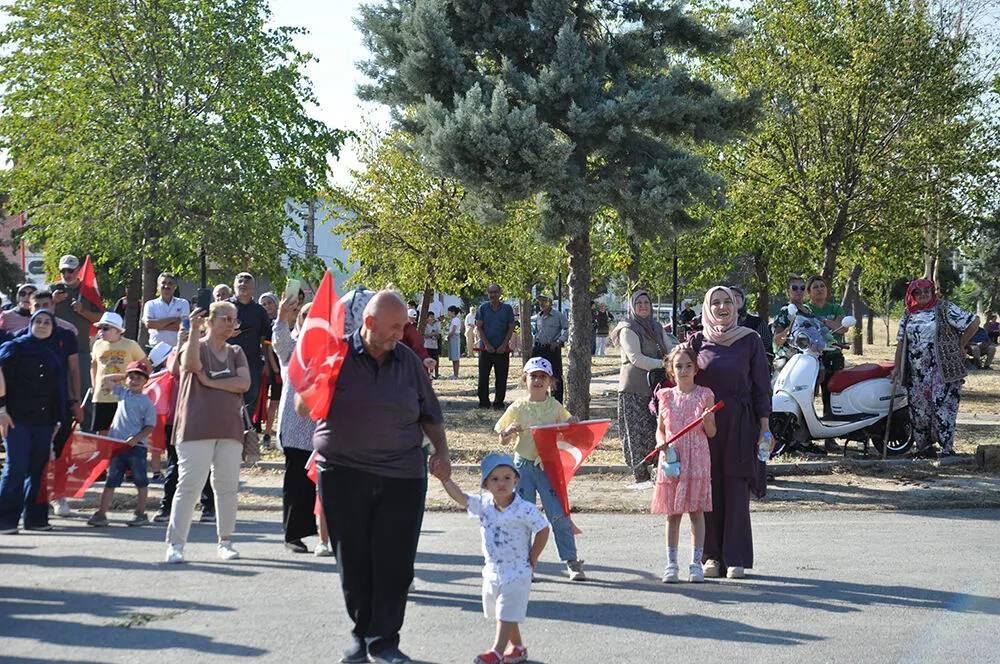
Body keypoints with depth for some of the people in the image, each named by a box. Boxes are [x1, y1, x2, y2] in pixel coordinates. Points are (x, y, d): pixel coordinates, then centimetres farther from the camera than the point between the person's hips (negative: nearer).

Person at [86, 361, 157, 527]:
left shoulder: (147, 402, -3)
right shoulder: (123, 393, 12)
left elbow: (150, 426, -6)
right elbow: (106, 380, 20)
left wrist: (136, 438, -19)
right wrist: (123, 376, 16)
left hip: (136, 446, -4)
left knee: (141, 482, 5)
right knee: (111, 481, 3)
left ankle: (141, 514, 12)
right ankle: (101, 513, 2)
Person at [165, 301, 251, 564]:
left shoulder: (236, 353, 15)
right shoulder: (196, 346, 5)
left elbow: (244, 383, -2)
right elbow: (190, 365, -20)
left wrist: (211, 382, -8)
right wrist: (194, 330, -25)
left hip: (230, 429, 4)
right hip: (196, 428, -4)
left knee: (227, 487, 6)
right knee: (189, 486, -9)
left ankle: (225, 541, 17)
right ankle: (176, 544, -8)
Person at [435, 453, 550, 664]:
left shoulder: (525, 510, -18)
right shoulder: (483, 505, -3)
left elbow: (543, 530, -9)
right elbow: (460, 496, -3)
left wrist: (531, 561, -6)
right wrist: (444, 478, -17)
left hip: (516, 573, -6)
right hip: (492, 571, 6)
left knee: (507, 615, -6)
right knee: (502, 614, 18)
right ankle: (517, 647, 33)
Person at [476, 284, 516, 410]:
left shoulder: (507, 308, 5)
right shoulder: (482, 308, 5)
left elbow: (511, 328, 4)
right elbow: (479, 327, 2)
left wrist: (504, 345, -7)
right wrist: (487, 344, -9)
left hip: (502, 349, 0)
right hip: (486, 348, 0)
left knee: (501, 378, 1)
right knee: (483, 376, 0)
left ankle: (499, 402, 10)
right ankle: (483, 402, 9)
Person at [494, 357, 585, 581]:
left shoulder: (555, 407, 4)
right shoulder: (517, 408, 2)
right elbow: (502, 441, 6)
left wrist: (573, 424, -7)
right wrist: (510, 431, -15)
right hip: (523, 465, 0)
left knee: (559, 515, -4)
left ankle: (572, 562, 3)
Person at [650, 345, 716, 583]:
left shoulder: (704, 395, 1)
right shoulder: (666, 396, 6)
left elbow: (711, 433, 2)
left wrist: (707, 418, -18)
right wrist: (663, 444, -7)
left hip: (697, 459, -2)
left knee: (696, 511, 0)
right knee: (672, 513, 5)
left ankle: (696, 563, 6)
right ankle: (671, 563, 10)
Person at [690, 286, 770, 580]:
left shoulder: (750, 340, 2)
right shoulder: (697, 341, 6)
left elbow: (761, 385, 2)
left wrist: (764, 424, -3)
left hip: (739, 423, -2)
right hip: (704, 422, 2)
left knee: (736, 490, -1)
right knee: (709, 489, 3)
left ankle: (736, 558, 4)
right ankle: (712, 555, 11)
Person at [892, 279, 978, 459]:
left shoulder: (945, 309, -2)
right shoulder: (908, 315, 13)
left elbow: (974, 322, -2)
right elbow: (901, 341, 15)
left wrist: (960, 346, -1)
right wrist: (897, 367, 8)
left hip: (943, 369, -5)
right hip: (916, 371, 5)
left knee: (943, 406, -10)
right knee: (918, 409, 5)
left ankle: (947, 449, -7)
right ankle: (923, 447, 16)